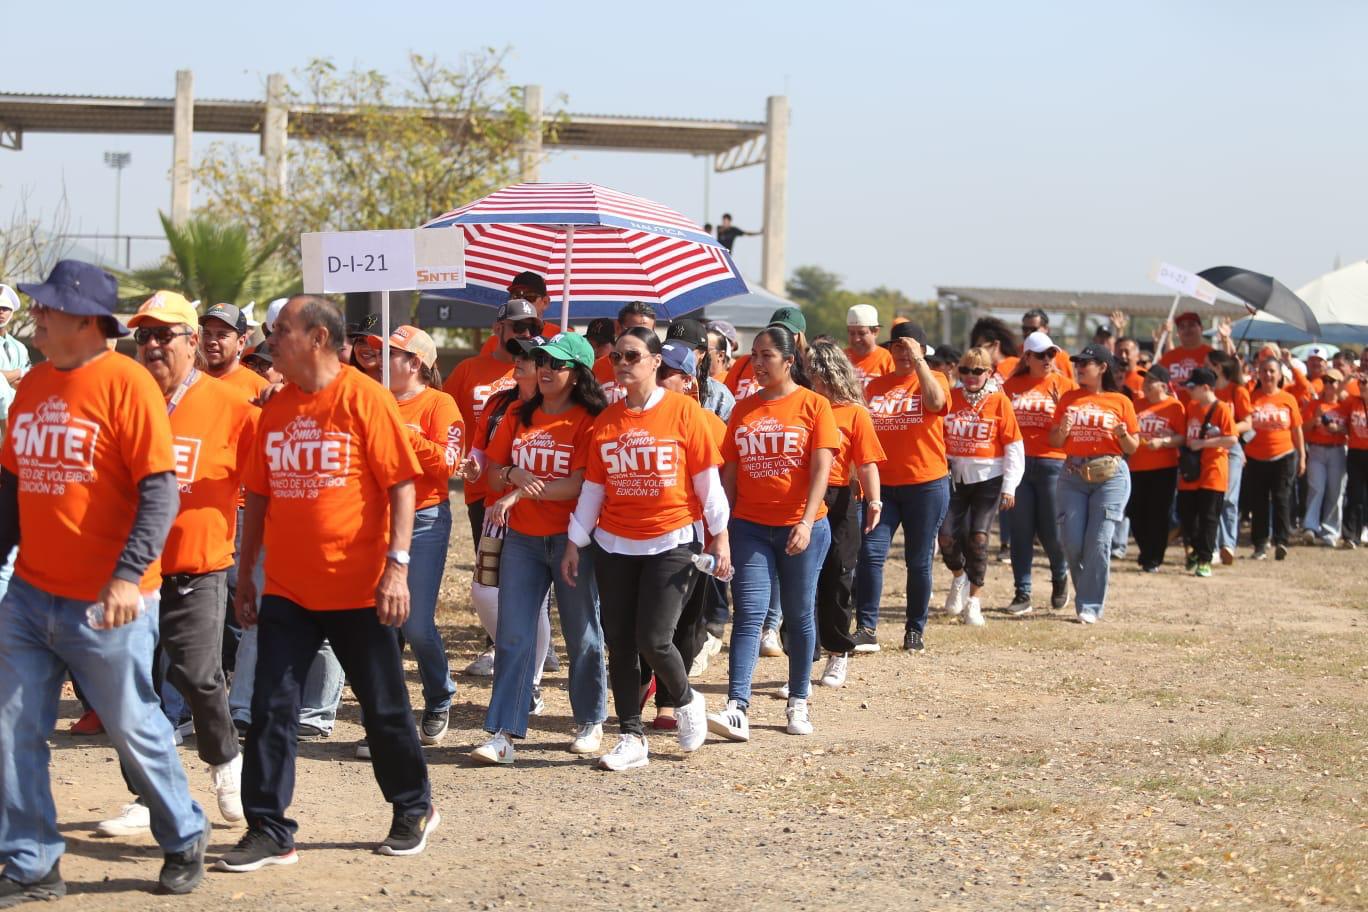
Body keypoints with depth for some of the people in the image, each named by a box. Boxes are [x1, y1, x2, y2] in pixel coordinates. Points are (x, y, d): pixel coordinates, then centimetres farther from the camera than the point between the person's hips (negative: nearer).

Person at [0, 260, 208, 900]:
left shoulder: (125, 382, -12)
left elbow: (160, 490, -16)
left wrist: (128, 576, -23)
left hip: (105, 604, -6)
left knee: (133, 728, 6)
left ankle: (184, 841, 26)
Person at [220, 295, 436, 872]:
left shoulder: (364, 398, -9)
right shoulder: (275, 409, 8)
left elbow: (401, 484, -11)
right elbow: (259, 495, 14)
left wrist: (396, 564, -18)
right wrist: (245, 574, 13)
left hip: (358, 589, -5)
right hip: (287, 589, 5)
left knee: (384, 707, 8)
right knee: (271, 708, -1)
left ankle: (413, 810, 27)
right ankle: (268, 830, 5)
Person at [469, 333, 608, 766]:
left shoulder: (588, 421, -7)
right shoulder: (519, 417, 10)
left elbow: (580, 484, -16)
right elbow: (492, 466, 14)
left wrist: (518, 495, -19)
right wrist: (513, 475, -9)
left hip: (571, 537, -4)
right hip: (522, 537, 4)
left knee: (582, 634, 8)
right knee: (513, 637, -2)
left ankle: (590, 722, 24)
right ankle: (503, 734, -4)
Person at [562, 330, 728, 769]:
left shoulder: (683, 411, -6)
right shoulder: (606, 421, 5)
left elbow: (707, 478, -3)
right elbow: (592, 487, 9)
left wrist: (719, 536, -4)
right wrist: (575, 543, 6)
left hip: (672, 542, -4)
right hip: (615, 546, 4)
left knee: (653, 639, -10)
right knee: (620, 643, 4)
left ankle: (686, 701, 20)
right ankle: (632, 737, 13)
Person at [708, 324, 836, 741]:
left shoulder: (813, 405, -3)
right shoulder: (743, 409, 9)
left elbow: (821, 469, -9)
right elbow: (730, 472, 11)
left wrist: (806, 523, -19)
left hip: (801, 527, -2)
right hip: (750, 526, 2)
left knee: (798, 616, 8)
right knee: (749, 614, -7)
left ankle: (798, 703, 20)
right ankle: (737, 708, -15)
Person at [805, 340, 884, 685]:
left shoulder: (855, 414, 0)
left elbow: (867, 463, -4)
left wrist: (874, 501, -16)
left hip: (839, 504, -2)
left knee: (836, 580, 7)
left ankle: (838, 654, 22)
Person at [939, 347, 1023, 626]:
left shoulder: (999, 401, -4)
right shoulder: (950, 398, 2)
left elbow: (1014, 446, -3)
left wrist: (1009, 487, -6)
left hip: (988, 479, -2)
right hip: (954, 477, 2)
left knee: (978, 537, -6)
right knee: (947, 535, -6)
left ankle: (973, 601, 8)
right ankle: (959, 578, 25)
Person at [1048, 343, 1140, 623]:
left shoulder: (1120, 401, 3)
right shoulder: (1068, 399, 10)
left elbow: (1133, 448, 5)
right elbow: (1055, 441, 11)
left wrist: (1122, 434, -16)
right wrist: (1063, 429, -10)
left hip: (1110, 476, -3)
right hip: (1073, 475, 3)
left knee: (1098, 542, -7)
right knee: (1071, 542, -1)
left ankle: (1090, 606, 0)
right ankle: (1087, 592, 22)